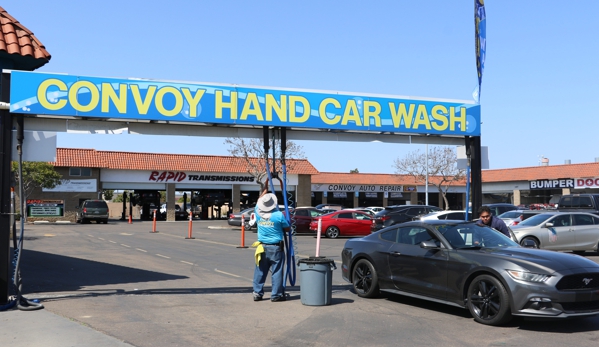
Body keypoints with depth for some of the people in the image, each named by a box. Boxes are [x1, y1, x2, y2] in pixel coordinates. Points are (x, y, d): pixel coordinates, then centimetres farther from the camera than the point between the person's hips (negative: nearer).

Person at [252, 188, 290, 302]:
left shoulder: (258, 213, -2)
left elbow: (258, 202, 20)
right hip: (276, 248, -4)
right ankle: (276, 295, 7)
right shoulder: (279, 215, -13)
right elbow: (287, 229, 0)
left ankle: (257, 293, 16)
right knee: (277, 271, 3)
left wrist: (265, 190, 32)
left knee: (260, 271, 11)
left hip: (262, 247, 4)